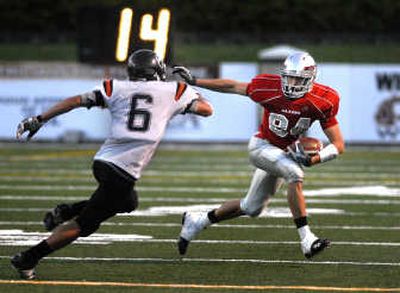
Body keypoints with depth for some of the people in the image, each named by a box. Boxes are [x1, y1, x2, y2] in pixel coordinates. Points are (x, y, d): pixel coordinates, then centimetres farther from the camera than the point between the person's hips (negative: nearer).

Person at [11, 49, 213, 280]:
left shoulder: (117, 89, 12)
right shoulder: (173, 92, 6)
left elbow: (76, 101, 4)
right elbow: (207, 110, 15)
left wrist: (40, 120, 5)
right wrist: (191, 90, 32)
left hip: (103, 161, 5)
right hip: (124, 172, -5)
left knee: (128, 201, 33)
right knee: (84, 224, 3)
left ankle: (65, 212, 19)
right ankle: (28, 258, -1)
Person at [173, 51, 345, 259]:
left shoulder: (322, 102, -19)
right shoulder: (270, 88, -21)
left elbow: (338, 145, -17)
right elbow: (233, 87, -4)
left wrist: (314, 159, -35)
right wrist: (194, 81, 0)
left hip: (283, 152, 4)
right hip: (261, 146, -4)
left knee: (251, 208, 15)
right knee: (295, 174, -32)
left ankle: (197, 221, 35)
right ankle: (306, 239, -31)